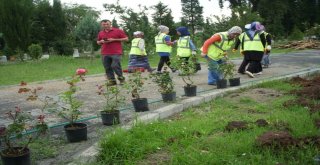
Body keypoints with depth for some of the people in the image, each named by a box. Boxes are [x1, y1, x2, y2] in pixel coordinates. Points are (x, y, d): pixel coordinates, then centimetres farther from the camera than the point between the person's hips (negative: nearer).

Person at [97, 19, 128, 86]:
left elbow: (126, 39, 0)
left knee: (115, 66, -12)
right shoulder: (100, 33, 16)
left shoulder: (118, 31, 2)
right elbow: (98, 42, 28)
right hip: (105, 54, 5)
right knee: (107, 68, 1)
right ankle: (111, 80, 9)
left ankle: (121, 78, 10)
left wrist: (114, 39, -8)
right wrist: (101, 41, 1)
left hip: (116, 53, -5)